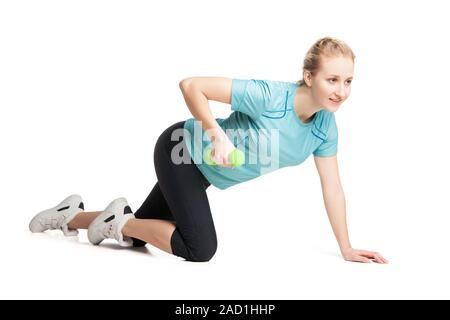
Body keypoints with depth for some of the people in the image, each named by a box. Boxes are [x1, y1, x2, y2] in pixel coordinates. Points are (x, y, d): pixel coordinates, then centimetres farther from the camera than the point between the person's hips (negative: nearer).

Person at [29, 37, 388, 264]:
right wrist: (217, 134, -38)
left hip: (202, 170, 7)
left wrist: (347, 249, -3)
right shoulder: (269, 96, -33)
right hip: (180, 150, -7)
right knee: (200, 248, -14)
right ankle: (119, 220, 5)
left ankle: (72, 216, 39)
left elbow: (332, 187, -4)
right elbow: (191, 85, -31)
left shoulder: (326, 126, -12)